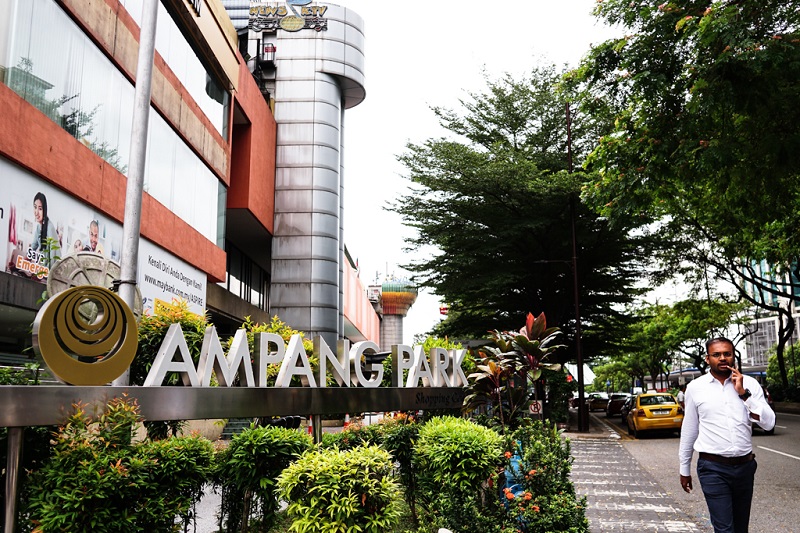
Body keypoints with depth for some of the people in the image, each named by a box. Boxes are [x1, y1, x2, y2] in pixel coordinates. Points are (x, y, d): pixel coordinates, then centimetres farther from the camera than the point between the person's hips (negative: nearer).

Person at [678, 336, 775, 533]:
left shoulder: (749, 384, 2)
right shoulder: (695, 387, 0)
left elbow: (768, 423, -6)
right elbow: (689, 430, 7)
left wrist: (743, 393, -13)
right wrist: (684, 469, 12)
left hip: (745, 466, 2)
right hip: (713, 467, -2)